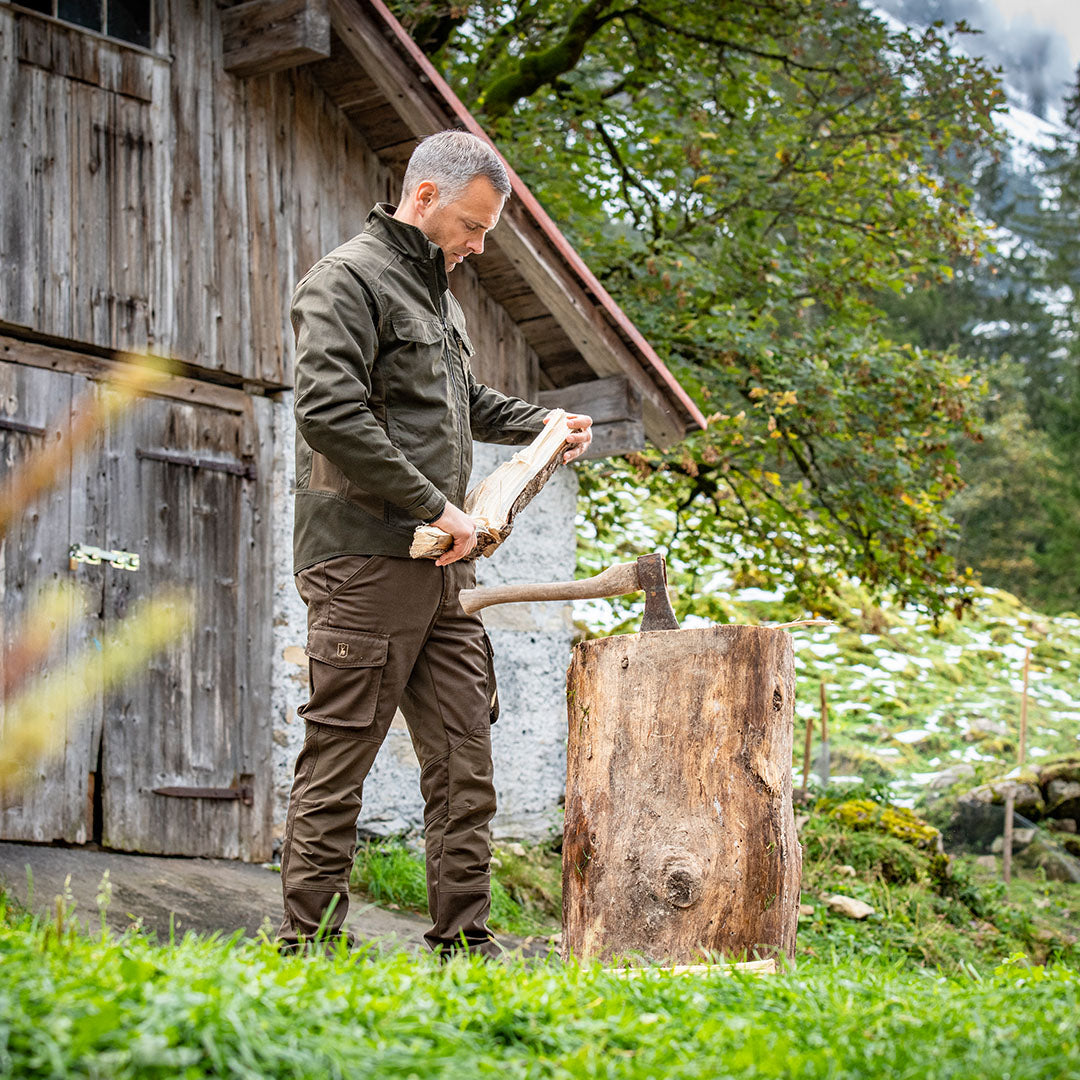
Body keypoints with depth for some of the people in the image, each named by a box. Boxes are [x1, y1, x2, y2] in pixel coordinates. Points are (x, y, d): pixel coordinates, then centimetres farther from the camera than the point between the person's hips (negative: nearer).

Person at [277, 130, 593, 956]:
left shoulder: (437, 292, 21)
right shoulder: (348, 279, -7)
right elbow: (331, 412, -19)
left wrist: (540, 424, 21)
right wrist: (436, 506, -18)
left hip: (443, 569, 9)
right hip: (364, 562, -9)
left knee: (464, 763, 6)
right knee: (339, 759, -5)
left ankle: (465, 939, 10)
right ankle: (308, 942, 0)